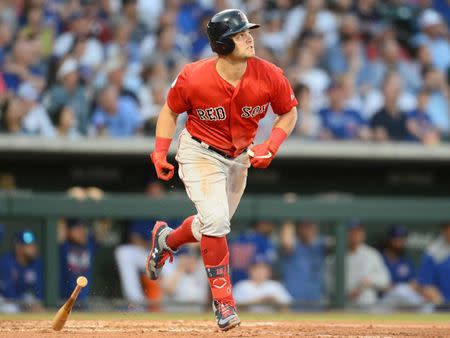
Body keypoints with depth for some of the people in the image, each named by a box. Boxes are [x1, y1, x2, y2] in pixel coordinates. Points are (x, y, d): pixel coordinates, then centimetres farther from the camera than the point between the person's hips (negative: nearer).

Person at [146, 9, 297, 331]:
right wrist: (160, 153, -13)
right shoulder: (193, 78, -25)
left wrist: (270, 147, -17)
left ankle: (167, 239, 49)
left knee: (215, 225, 17)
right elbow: (171, 110, -5)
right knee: (215, 220, -22)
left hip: (239, 157, 4)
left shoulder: (270, 77, -21)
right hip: (200, 153, -4)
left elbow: (289, 112, -3)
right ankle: (223, 299, -8)